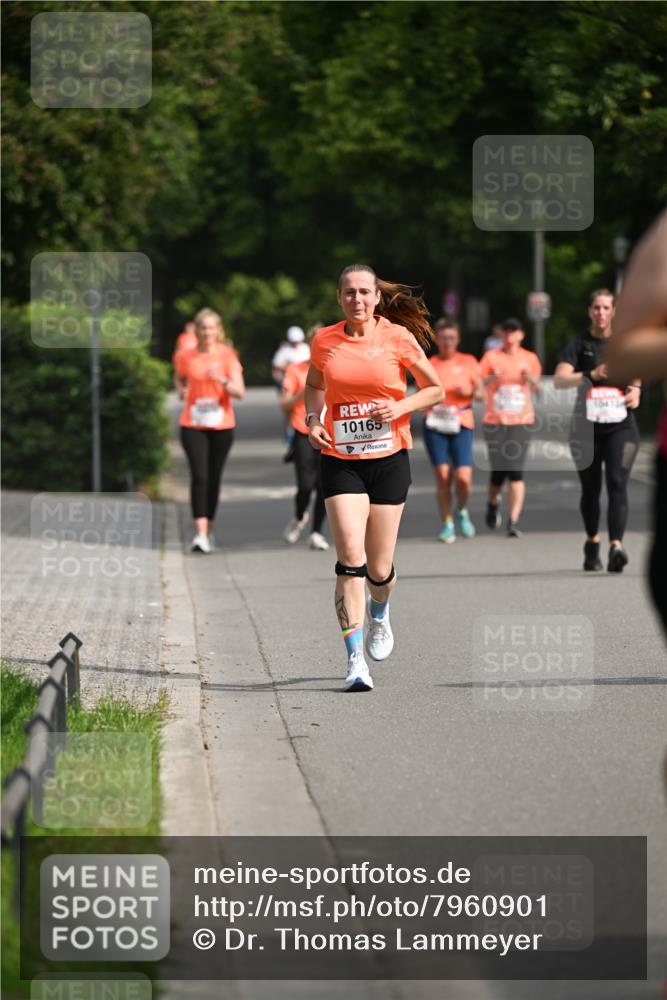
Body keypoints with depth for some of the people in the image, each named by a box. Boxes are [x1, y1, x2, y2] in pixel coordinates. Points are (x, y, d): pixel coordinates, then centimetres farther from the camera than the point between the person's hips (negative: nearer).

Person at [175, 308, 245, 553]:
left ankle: (209, 530, 24)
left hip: (221, 426, 0)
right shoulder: (185, 357, 2)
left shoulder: (227, 355, -2)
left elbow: (239, 392, -9)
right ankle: (200, 533, -22)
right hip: (193, 426, 0)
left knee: (213, 478, 8)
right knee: (199, 476, -15)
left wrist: (222, 380, -27)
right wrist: (183, 391, 2)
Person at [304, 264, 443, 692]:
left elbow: (436, 390, 6)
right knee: (350, 557, -16)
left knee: (379, 569, 5)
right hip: (340, 461, 0)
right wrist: (313, 418, 2)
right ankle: (356, 660, -15)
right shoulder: (324, 341, 2)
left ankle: (380, 612, 42)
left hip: (389, 460, 0)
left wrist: (401, 407, -11)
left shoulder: (399, 337, -3)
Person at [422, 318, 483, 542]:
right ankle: (447, 525, 5)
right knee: (442, 475, -7)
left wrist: (469, 392, -12)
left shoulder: (468, 362, 8)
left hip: (461, 424, 0)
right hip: (434, 425, 0)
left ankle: (462, 511, 18)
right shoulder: (429, 365, 8)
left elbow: (480, 392, 9)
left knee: (463, 477, -13)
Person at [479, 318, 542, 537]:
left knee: (516, 471, -11)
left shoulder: (530, 358, 10)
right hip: (495, 421, -1)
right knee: (499, 470, -3)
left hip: (521, 420, 1)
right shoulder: (491, 357, 4)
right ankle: (493, 504, 30)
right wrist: (492, 378, -21)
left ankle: (513, 521, -10)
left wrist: (532, 380, -5)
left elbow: (537, 389, 17)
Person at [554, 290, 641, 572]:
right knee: (590, 488, 10)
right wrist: (591, 375, -28)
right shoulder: (579, 343, 0)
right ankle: (592, 542, 31)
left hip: (620, 425, 0)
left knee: (617, 483, -17)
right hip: (586, 426, 0)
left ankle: (616, 545, -28)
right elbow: (559, 380, -13)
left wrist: (635, 389, 3)